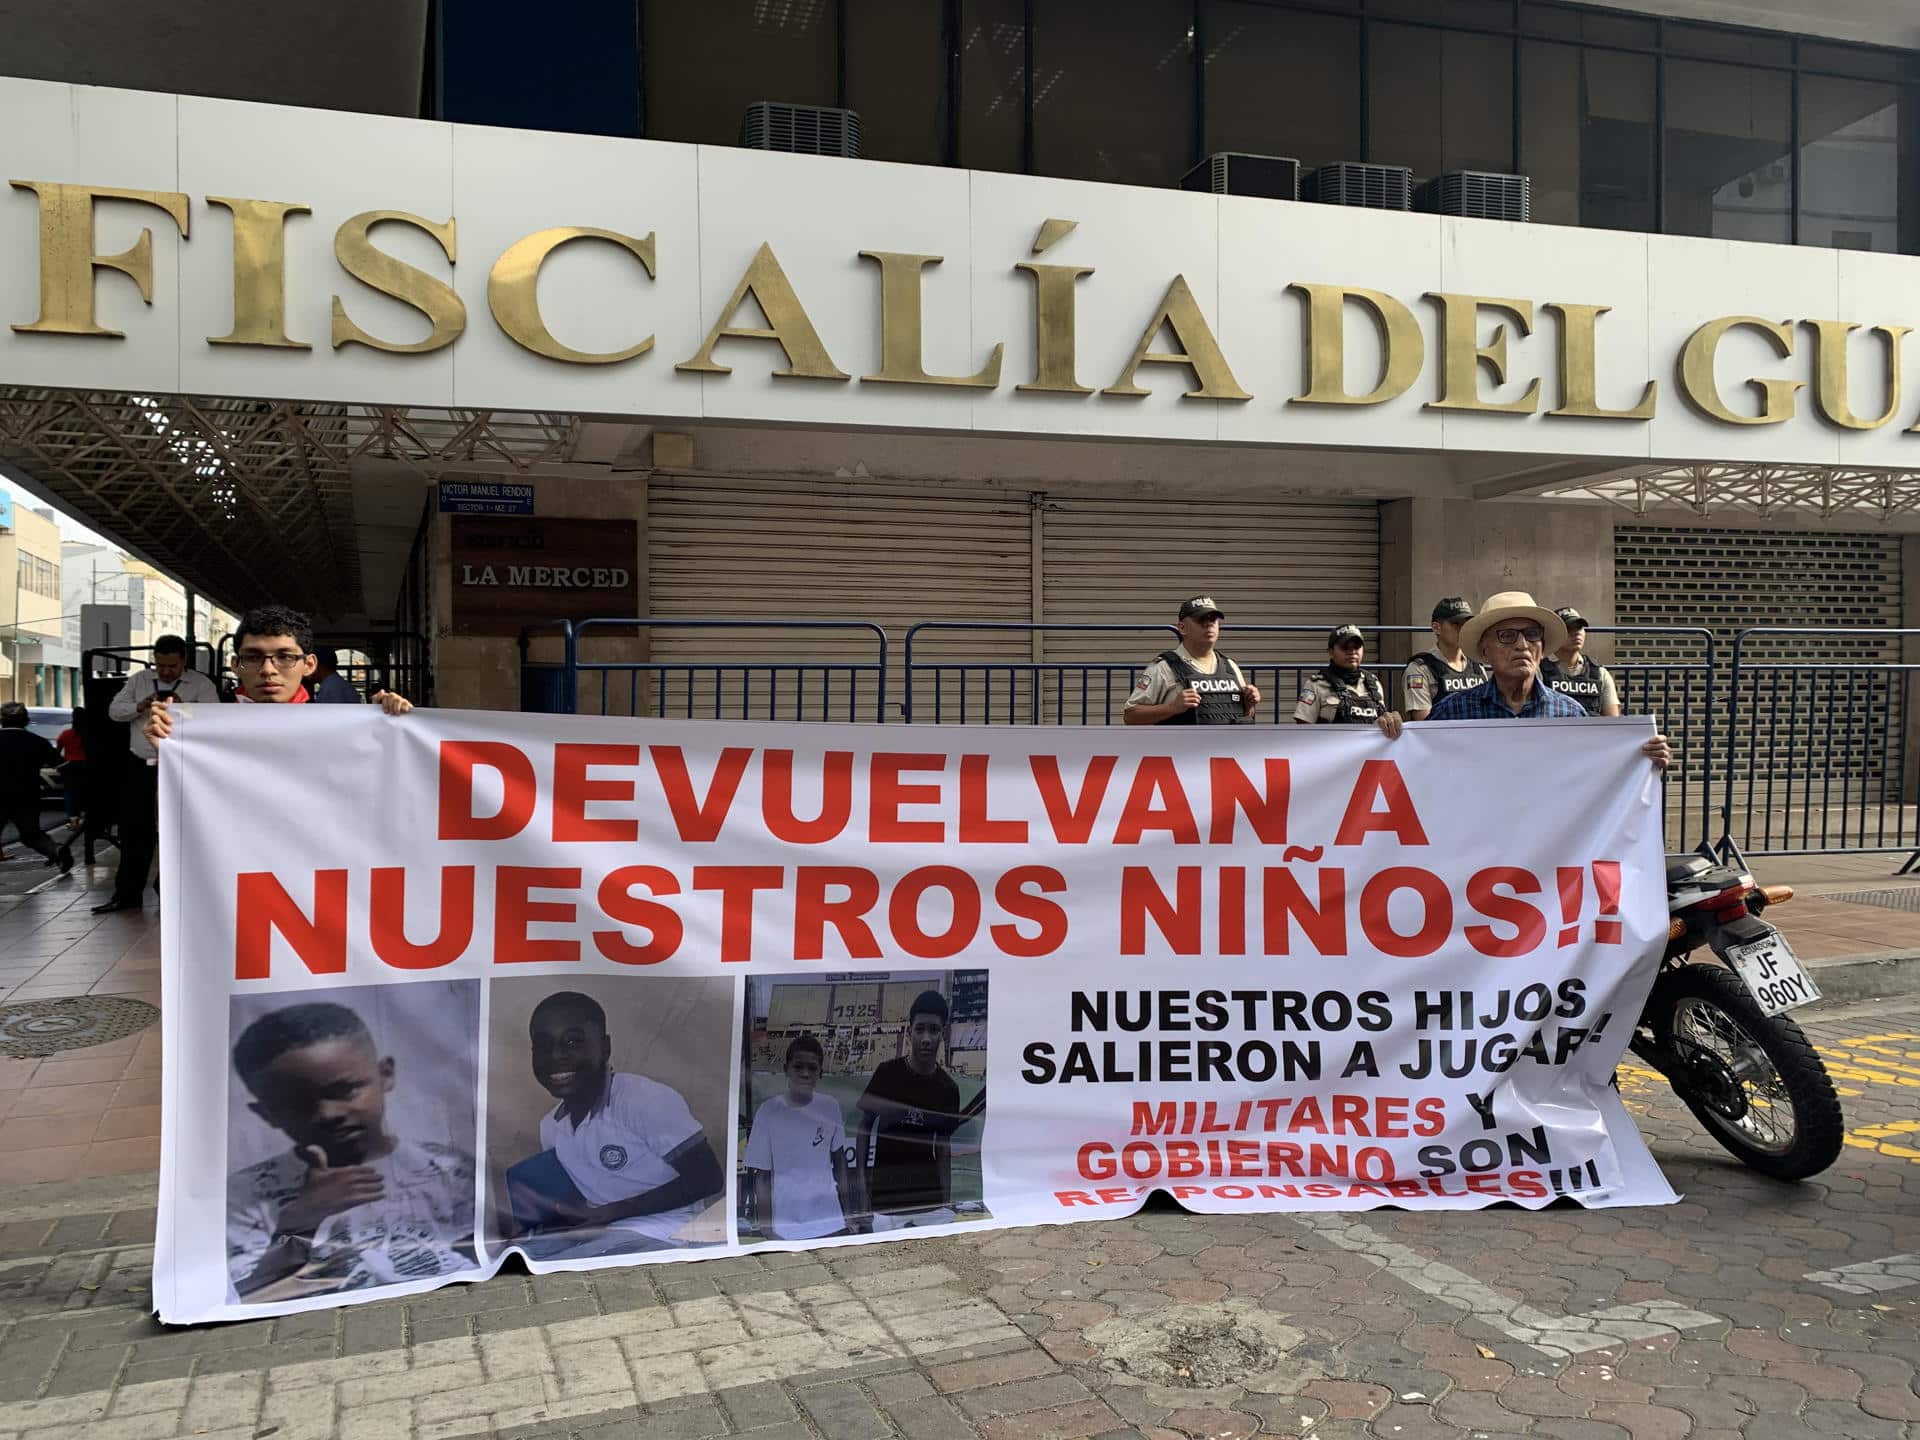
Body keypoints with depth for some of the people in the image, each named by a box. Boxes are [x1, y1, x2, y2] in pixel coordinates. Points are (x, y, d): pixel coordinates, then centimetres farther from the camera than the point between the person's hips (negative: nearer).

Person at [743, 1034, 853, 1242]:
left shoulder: (830, 1106, -3)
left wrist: (848, 1212, 11)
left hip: (830, 1222, 2)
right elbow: (762, 1176, -6)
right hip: (786, 1229, -2)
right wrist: (766, 1231, -6)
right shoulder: (769, 1112, -11)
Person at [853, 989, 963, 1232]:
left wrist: (947, 1202, 5)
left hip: (930, 1197, 3)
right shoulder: (886, 1073, -7)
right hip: (885, 1197, -2)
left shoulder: (948, 1088, 1)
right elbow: (864, 1130, 1)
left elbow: (943, 1148, 9)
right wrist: (861, 1192, -4)